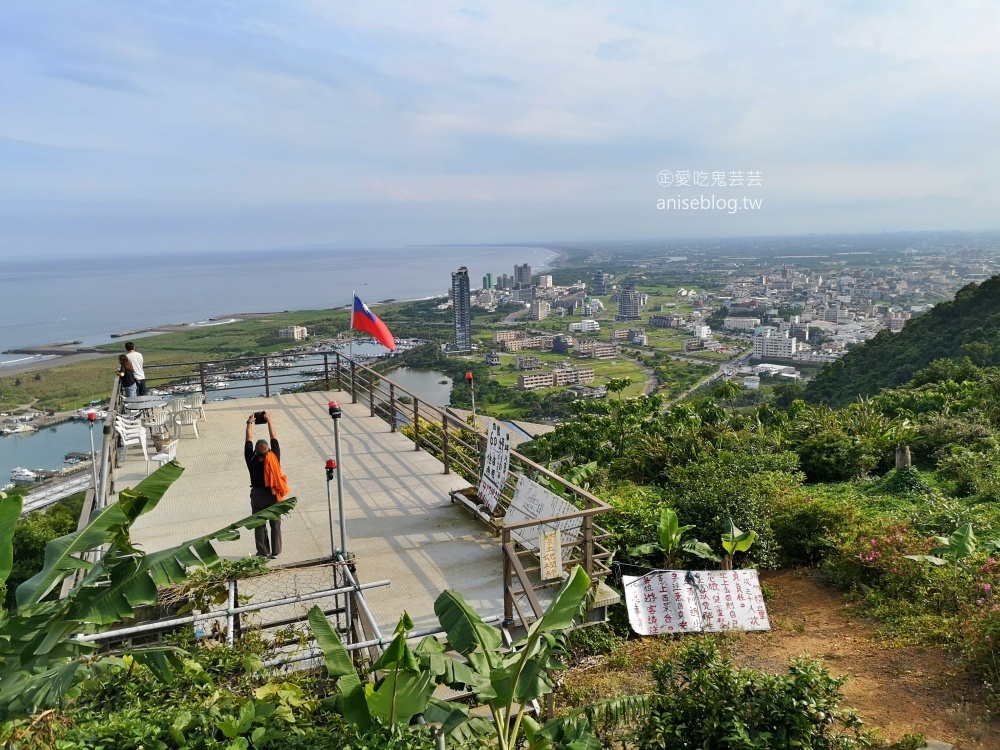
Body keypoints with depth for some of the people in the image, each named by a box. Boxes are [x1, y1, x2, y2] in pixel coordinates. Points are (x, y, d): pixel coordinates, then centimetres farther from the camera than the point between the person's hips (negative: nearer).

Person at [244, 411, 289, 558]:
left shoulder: (251, 460, -19)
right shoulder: (274, 457, -19)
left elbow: (249, 440, -8)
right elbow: (274, 437, -8)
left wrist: (250, 423, 2)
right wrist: (269, 420, 0)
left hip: (258, 495, -1)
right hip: (274, 495, 1)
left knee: (259, 525, 12)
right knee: (275, 524, 12)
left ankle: (263, 553, 18)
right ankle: (275, 552, 18)